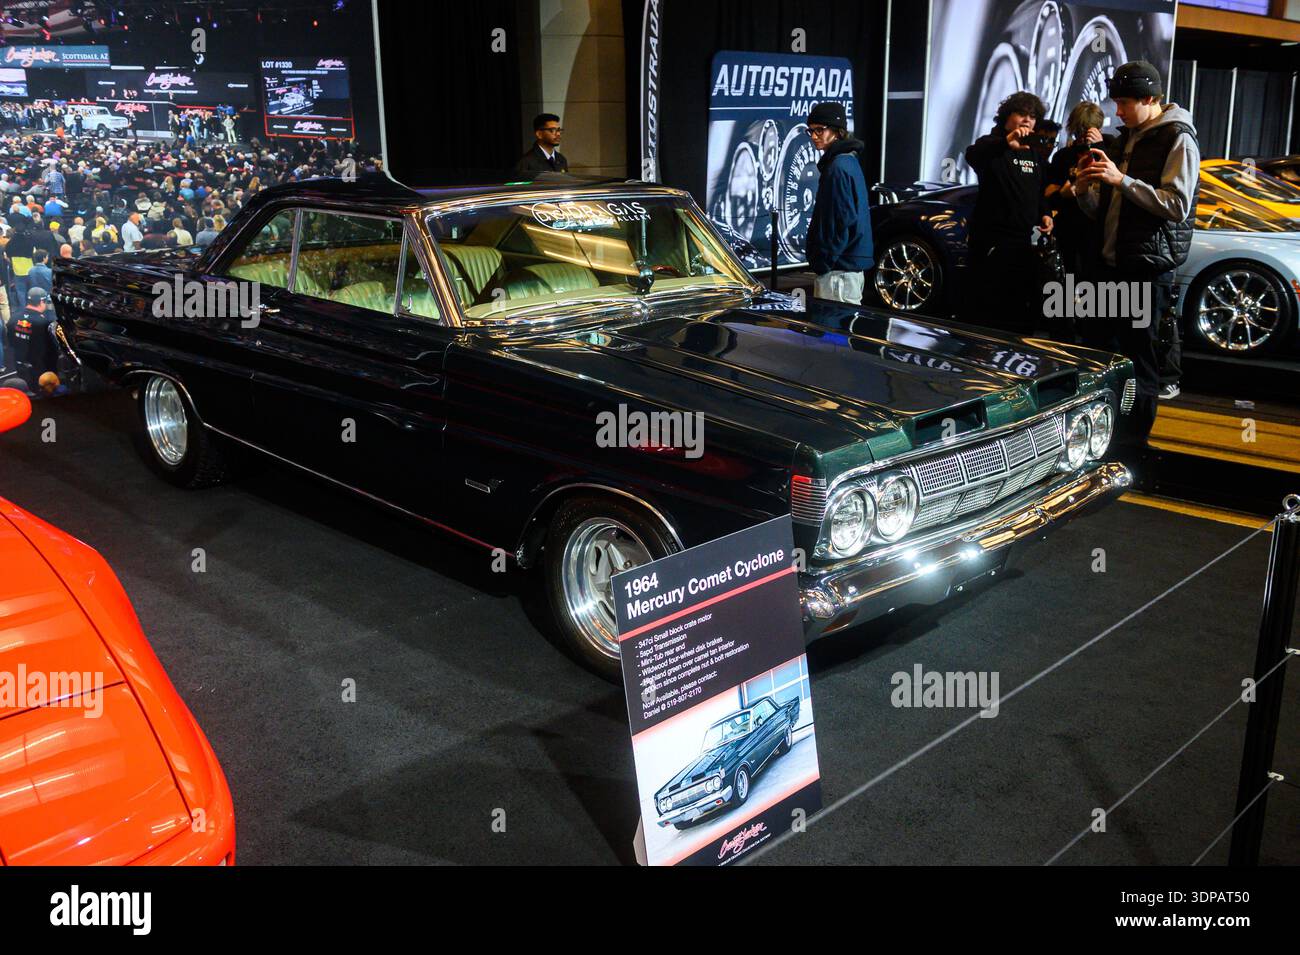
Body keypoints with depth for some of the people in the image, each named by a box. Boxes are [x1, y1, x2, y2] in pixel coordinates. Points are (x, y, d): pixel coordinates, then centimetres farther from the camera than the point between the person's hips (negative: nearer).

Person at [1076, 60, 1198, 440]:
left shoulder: (1178, 139, -6)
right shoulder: (1124, 141, 17)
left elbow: (1177, 205, -17)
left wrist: (1122, 180, -20)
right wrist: (1085, 190, -2)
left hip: (1149, 267, -8)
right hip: (1110, 262, 8)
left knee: (1140, 364, -3)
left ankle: (1133, 446, 5)